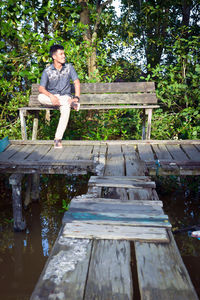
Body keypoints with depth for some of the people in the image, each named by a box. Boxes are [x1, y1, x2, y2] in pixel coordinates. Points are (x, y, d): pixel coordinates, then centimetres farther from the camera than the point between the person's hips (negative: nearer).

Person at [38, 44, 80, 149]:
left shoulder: (69, 67, 3)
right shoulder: (47, 71, -1)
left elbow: (77, 83, -3)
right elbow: (41, 88, -8)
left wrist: (77, 97, -21)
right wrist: (51, 96, -29)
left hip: (65, 96, -1)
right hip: (51, 97, 1)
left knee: (66, 109, -37)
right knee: (40, 97, -33)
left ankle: (58, 139, -33)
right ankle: (70, 102, -28)